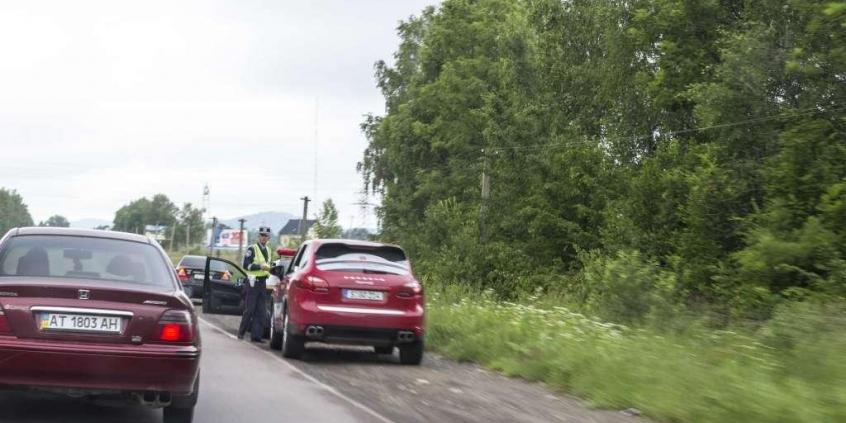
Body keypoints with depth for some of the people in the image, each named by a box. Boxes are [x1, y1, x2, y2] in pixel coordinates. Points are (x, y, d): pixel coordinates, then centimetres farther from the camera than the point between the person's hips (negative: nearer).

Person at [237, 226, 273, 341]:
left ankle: (256, 335, 4)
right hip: (254, 282, -7)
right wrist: (260, 266, -20)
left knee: (261, 311, 3)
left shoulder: (268, 250, 17)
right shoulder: (252, 249, -6)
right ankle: (241, 332, 6)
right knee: (250, 309, -5)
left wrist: (269, 269, 9)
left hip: (263, 282, 7)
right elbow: (246, 265, -14)